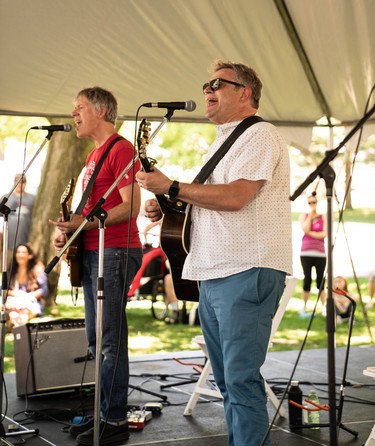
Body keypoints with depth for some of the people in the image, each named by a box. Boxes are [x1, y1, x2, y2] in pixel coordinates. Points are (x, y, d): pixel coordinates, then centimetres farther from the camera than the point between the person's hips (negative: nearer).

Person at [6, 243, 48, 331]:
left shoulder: (37, 270, 8)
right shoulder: (11, 271, 15)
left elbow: (44, 290, 1)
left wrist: (27, 296, -14)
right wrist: (15, 293, -12)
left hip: (32, 302, -2)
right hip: (14, 302, 2)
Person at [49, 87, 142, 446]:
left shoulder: (121, 149, -8)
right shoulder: (94, 155, 21)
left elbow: (131, 207, -16)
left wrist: (83, 223, -20)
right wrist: (69, 229, 8)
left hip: (115, 252, -10)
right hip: (92, 253, 10)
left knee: (110, 341, -8)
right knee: (96, 340, 13)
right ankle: (105, 413, 22)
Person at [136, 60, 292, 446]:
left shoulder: (260, 135, -6)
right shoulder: (220, 143, 24)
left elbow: (234, 197, -20)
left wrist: (171, 188, -13)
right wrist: (167, 208, 11)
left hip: (246, 273, -10)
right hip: (211, 275, 10)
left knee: (240, 378, -12)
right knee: (225, 379, 14)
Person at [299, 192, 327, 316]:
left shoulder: (323, 218, 9)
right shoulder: (304, 216, 9)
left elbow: (324, 234, -4)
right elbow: (305, 229, -9)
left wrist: (311, 233, -7)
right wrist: (310, 214, -5)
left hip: (320, 252, 0)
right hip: (306, 252, 0)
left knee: (321, 280, -2)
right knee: (307, 279, -3)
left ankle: (323, 307, 5)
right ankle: (304, 307, 6)